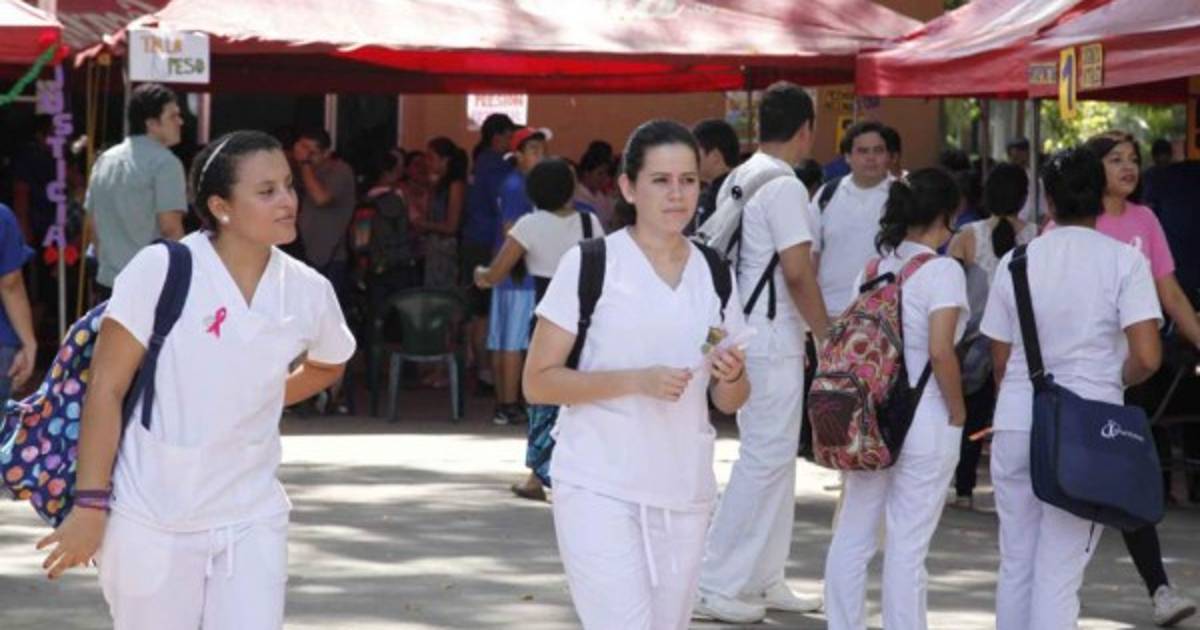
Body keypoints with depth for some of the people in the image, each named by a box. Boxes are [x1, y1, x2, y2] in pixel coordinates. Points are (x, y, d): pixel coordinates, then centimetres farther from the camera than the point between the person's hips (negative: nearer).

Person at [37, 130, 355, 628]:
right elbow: (106, 388, -9)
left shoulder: (308, 291, 0)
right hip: (151, 521, -3)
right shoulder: (161, 271, -11)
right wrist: (92, 504, -11)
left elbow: (327, 365, 24)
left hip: (251, 519, 3)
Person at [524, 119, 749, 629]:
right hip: (599, 490, -5)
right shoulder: (589, 264, -4)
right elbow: (538, 383, -7)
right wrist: (635, 381, -19)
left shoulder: (714, 275, 10)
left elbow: (729, 403, 16)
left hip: (684, 492, 5)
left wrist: (732, 378, -8)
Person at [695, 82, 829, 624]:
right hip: (772, 338, -10)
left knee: (773, 457, 16)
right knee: (765, 458, -6)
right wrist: (826, 333, -9)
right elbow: (797, 272, -20)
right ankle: (718, 585, -4)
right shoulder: (784, 186, -15)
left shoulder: (739, 179, 13)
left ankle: (764, 579, 21)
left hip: (744, 331, 10)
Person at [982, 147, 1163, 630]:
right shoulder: (1124, 261, -5)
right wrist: (1115, 379, 7)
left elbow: (1000, 359, 9)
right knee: (1059, 575, -1)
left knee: (1015, 566, 14)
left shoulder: (1016, 261, 5)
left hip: (1015, 424, 3)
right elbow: (1147, 357, -13)